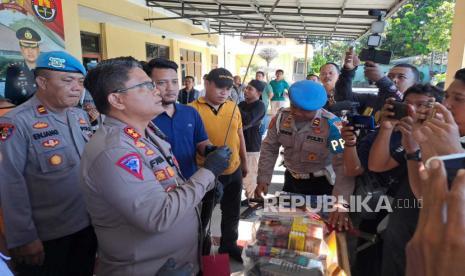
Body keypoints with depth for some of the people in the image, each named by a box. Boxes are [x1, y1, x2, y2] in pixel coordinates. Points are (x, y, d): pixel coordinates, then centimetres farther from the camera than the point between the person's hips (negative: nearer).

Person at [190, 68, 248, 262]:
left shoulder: (233, 107, 1)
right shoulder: (193, 109, -14)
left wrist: (244, 162, 16)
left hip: (233, 171, 5)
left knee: (232, 213, 22)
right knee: (203, 216, 15)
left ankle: (229, 245, 45)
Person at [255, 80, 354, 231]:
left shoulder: (332, 125, -26)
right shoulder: (282, 116, -11)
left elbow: (344, 164, -31)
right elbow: (269, 148, -4)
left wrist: (340, 203, -42)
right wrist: (263, 179, -11)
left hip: (320, 184, -4)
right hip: (291, 179, 4)